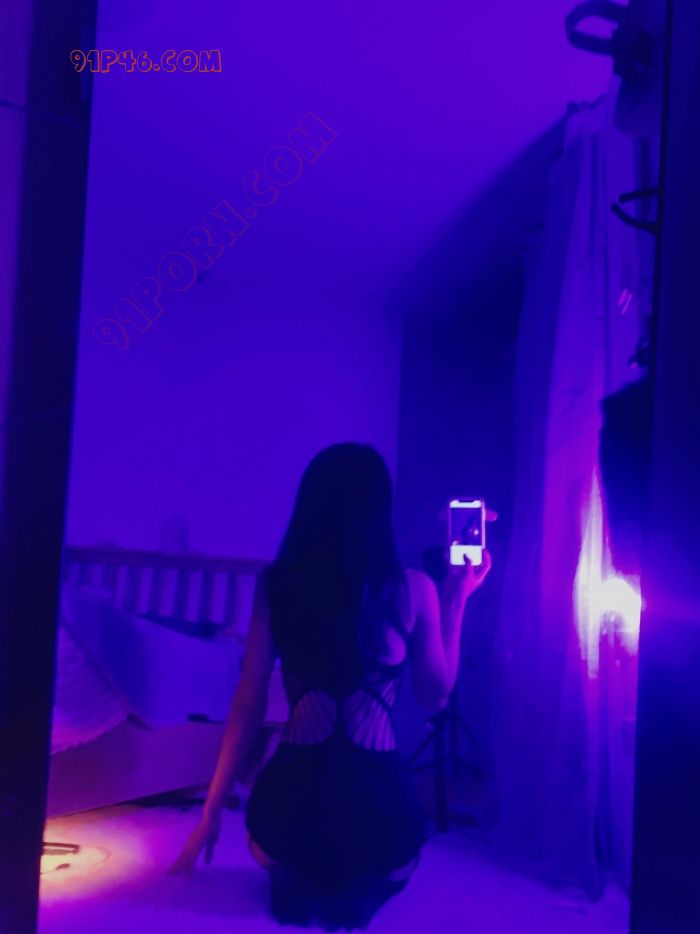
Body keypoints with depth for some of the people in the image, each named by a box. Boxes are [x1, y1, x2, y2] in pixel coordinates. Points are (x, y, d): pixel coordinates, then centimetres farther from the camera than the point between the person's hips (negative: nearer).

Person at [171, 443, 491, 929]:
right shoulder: (413, 589, -6)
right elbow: (436, 696, 8)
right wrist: (457, 595, 15)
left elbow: (249, 704, 1)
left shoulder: (274, 585, -2)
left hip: (291, 800, 2)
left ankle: (296, 886, 9)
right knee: (380, 876, 37)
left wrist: (214, 810, 11)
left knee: (291, 866, 40)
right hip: (377, 806, -1)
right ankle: (357, 895, 5)